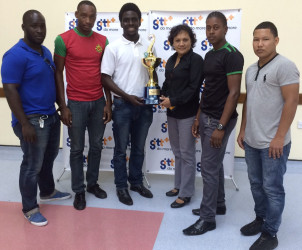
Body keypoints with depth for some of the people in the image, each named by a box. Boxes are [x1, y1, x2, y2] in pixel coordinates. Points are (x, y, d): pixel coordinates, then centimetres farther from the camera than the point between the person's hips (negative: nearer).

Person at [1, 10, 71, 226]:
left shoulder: (46, 52, 10)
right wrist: (24, 124, -22)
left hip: (51, 116, 8)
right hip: (32, 120, -8)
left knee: (48, 159, 22)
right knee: (33, 165, 3)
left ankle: (48, 192, 42)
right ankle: (30, 208, 20)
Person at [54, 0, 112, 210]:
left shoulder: (103, 41, 4)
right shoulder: (63, 39, -6)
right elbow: (58, 74, -4)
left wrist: (108, 103, 4)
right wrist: (63, 106, -8)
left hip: (98, 102, 4)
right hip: (76, 103, -3)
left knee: (96, 146, 13)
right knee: (77, 149, 7)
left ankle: (92, 183, 31)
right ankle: (79, 191, 22)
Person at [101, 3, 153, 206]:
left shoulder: (147, 46, 5)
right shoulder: (113, 47, -7)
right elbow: (106, 78, -8)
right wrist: (127, 97, -15)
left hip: (144, 105, 4)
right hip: (123, 105, -4)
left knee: (139, 148, 15)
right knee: (121, 149, 8)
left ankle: (136, 182, 32)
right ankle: (121, 187, 23)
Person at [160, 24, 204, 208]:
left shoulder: (196, 60, -10)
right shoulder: (172, 60, 13)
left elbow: (193, 88, -17)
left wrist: (173, 100, -17)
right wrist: (164, 97, 0)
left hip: (187, 113, -7)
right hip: (172, 112, 8)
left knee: (187, 153, 1)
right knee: (177, 152, 17)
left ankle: (186, 193, 12)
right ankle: (179, 185, 31)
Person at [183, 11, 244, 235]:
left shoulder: (232, 55, -15)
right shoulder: (209, 55, 12)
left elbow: (234, 93, -19)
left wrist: (221, 127, -22)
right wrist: (198, 117, 13)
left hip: (219, 120, -9)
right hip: (206, 117, 9)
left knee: (209, 167, -4)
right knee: (215, 165, 17)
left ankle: (207, 218, 9)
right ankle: (219, 205, 32)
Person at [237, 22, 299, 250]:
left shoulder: (285, 66, -11)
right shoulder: (251, 70, 12)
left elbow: (291, 102, -16)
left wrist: (279, 137, -18)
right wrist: (243, 130, 13)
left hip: (273, 143, -7)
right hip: (251, 141, 7)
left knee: (272, 188, 4)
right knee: (256, 184, 17)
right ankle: (261, 219, 35)